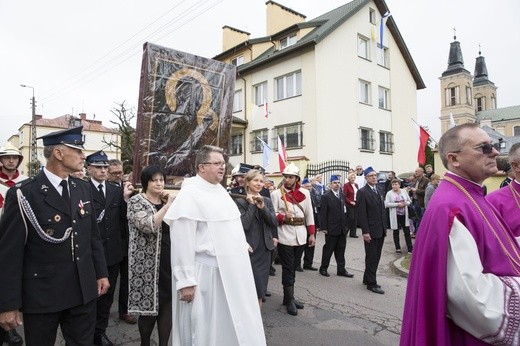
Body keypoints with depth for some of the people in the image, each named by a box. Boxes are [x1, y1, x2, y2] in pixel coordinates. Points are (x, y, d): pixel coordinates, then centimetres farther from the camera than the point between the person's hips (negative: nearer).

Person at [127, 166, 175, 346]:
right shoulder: (136, 201, -5)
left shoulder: (169, 200, 11)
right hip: (148, 263, -4)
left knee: (168, 304, 7)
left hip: (169, 261, 5)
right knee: (148, 304, 6)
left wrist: (174, 203, -5)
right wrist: (167, 206, -18)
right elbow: (149, 226, -22)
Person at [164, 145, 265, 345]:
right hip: (205, 272, -8)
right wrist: (186, 280, -18)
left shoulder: (220, 190, 11)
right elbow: (182, 240, -18)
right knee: (207, 329, 9)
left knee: (232, 325, 19)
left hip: (229, 270, 8)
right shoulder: (189, 194, -15)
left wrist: (243, 245, 15)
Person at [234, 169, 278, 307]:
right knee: (255, 285, -2)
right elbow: (244, 225, -18)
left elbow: (274, 222, -2)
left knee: (261, 285, 13)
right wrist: (252, 205, -16)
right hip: (249, 248, -5)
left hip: (264, 248, 5)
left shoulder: (267, 200, 9)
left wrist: (262, 207, -14)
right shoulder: (240, 201, -8)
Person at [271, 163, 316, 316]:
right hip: (285, 236, -4)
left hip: (300, 236, 4)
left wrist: (312, 234, 4)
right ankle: (290, 300, 13)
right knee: (288, 269, 1)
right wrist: (283, 217, -25)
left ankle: (288, 297, 27)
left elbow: (309, 214, 7)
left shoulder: (305, 193, 5)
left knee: (293, 267, 15)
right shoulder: (276, 194, -5)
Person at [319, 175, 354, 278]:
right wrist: (324, 228, -13)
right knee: (328, 249, 5)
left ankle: (341, 269, 21)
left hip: (342, 228, 6)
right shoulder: (326, 196, -9)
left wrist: (346, 225, 8)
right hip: (331, 229, -6)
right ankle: (323, 268, 19)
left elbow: (345, 210, 12)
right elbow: (323, 213, -11)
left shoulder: (342, 195, 10)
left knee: (341, 249, 11)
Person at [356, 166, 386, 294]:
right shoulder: (362, 192, -11)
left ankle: (367, 279, 28)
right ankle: (371, 284, 13)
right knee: (371, 258, 1)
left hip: (380, 230, 8)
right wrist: (365, 232, -18)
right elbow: (361, 214, -15)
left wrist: (384, 228, 11)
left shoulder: (378, 191, 13)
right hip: (371, 231, -7)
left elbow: (382, 210, 16)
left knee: (376, 257, 14)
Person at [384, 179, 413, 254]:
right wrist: (397, 204, -19)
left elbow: (409, 201, 13)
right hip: (395, 215, -2)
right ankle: (397, 248, 17)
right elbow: (386, 204, -13)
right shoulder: (389, 193, -4)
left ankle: (410, 248, 12)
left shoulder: (404, 192, 6)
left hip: (404, 215, 2)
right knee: (396, 232, 7)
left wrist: (405, 203, -10)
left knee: (407, 231, 4)